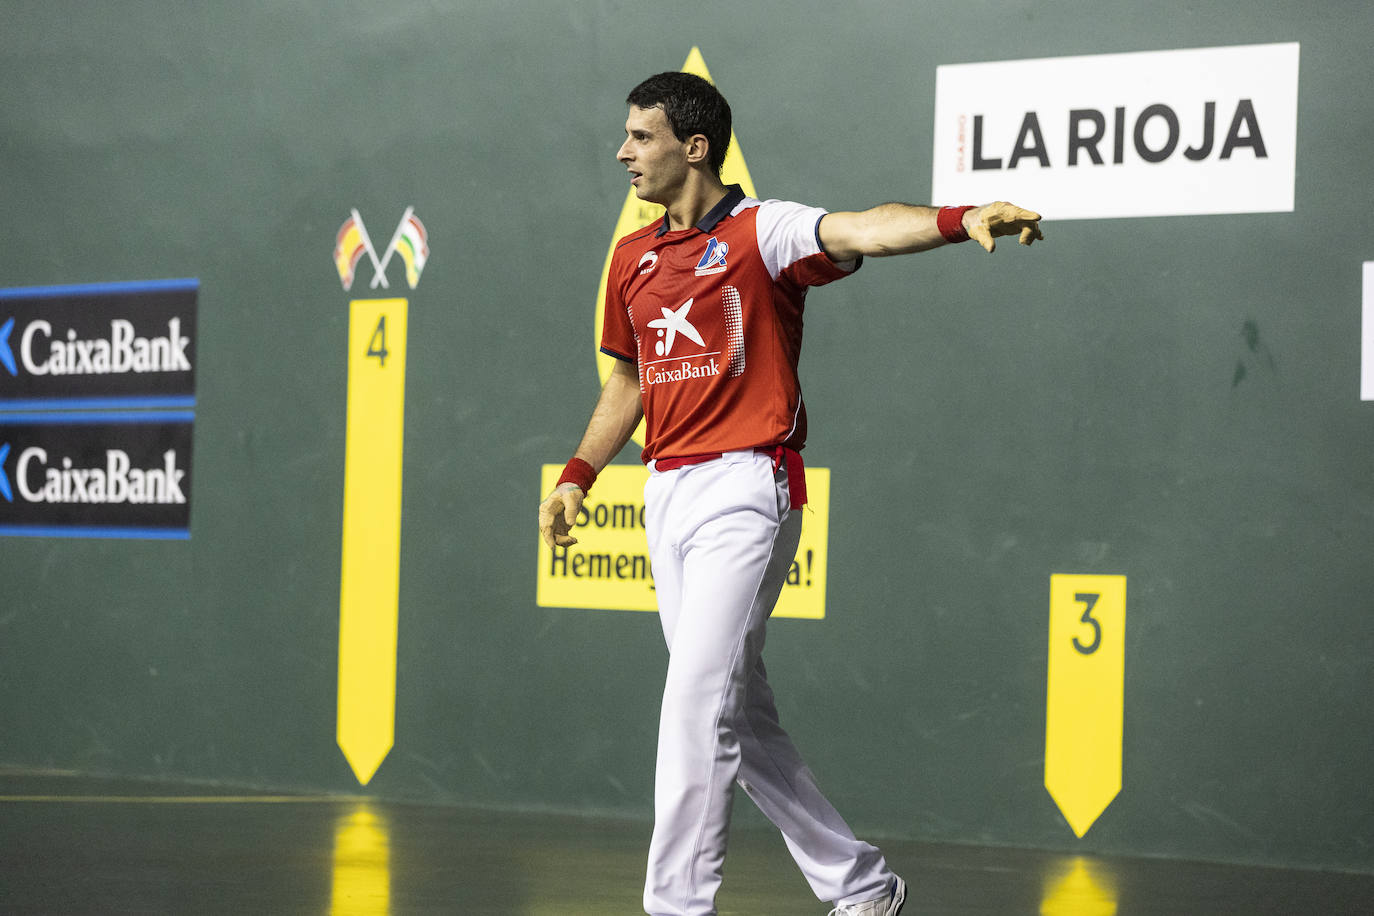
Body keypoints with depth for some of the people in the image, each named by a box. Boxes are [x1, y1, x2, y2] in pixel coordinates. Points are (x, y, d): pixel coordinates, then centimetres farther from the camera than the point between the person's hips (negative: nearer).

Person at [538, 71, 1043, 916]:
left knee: (697, 707, -14)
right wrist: (579, 474, 17)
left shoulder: (760, 230, -7)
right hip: (668, 492, 8)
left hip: (746, 489, -8)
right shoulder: (633, 257, 15)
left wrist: (960, 219, -43)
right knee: (741, 718, 11)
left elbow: (860, 230, -26)